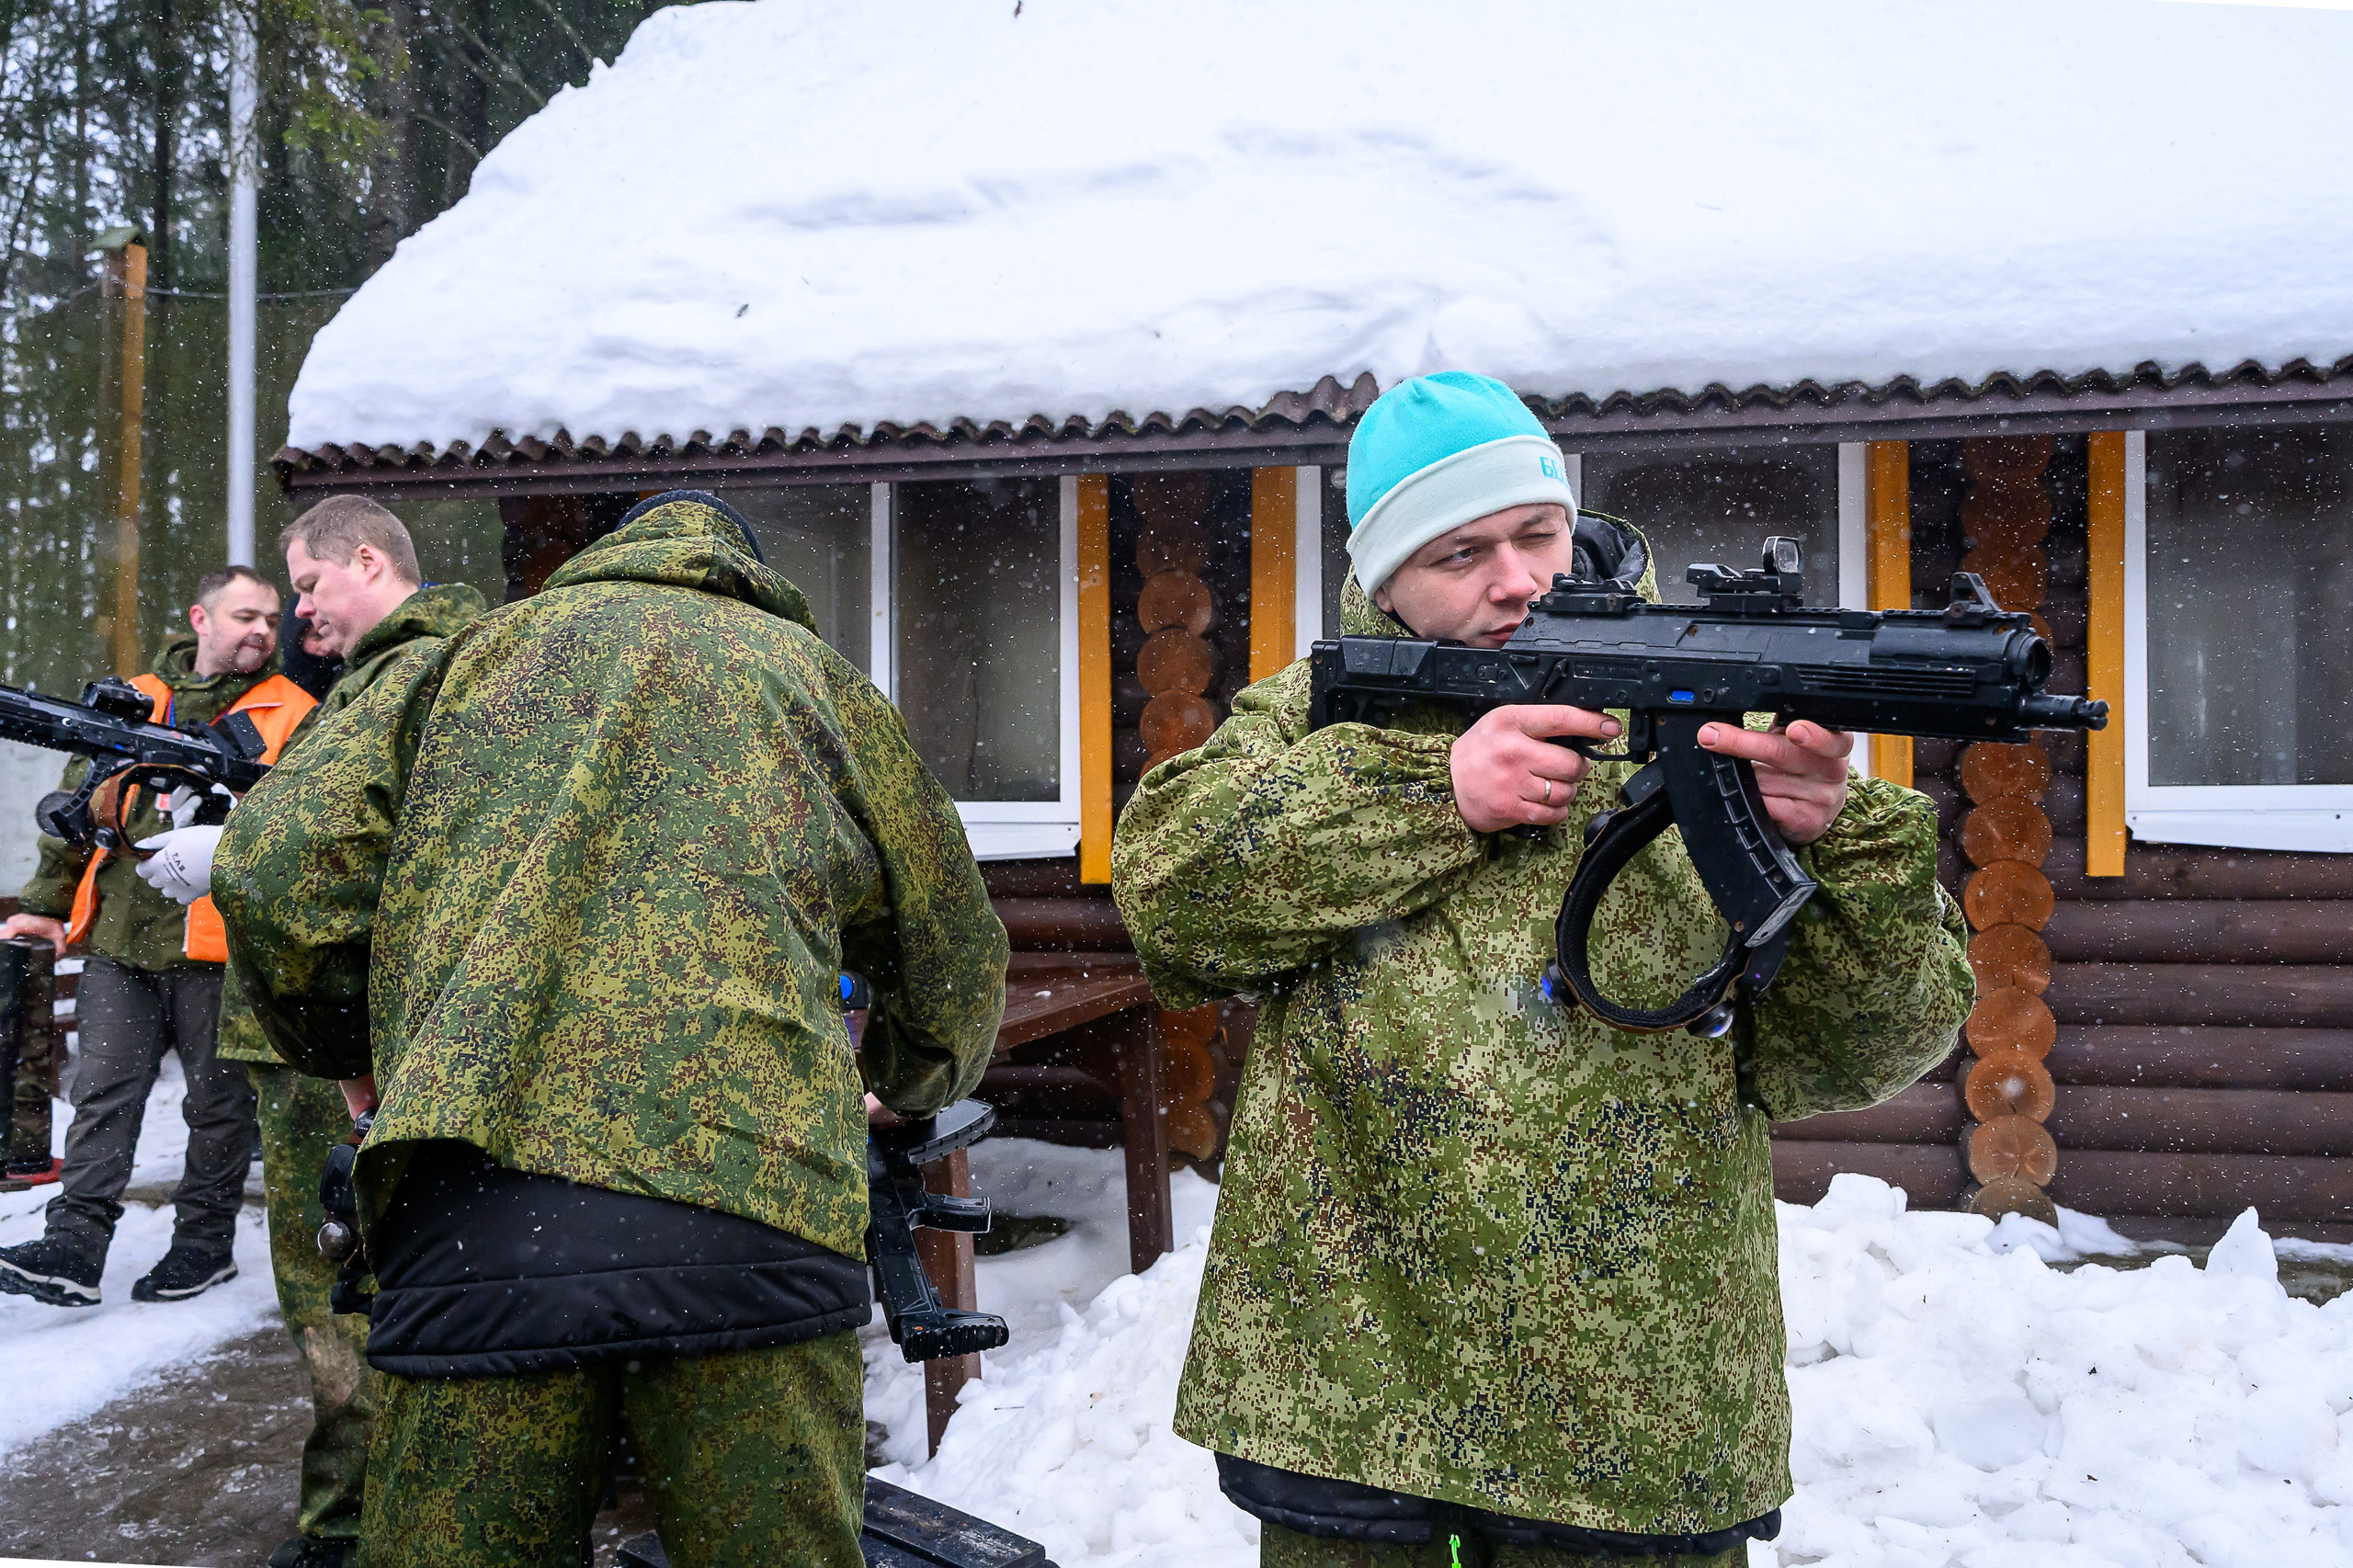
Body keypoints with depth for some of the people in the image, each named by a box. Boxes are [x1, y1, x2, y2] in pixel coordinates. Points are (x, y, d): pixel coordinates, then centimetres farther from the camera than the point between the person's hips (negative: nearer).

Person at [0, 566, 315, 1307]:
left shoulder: (291, 717, 3)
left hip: (217, 942, -3)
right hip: (120, 940, 3)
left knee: (218, 1099, 6)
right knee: (104, 1092, 2)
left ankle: (205, 1241, 19)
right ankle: (74, 1248, 4)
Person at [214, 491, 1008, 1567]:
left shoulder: (472, 651, 23)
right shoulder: (807, 668, 22)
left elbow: (271, 871, 10)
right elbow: (956, 967, 25)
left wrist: (348, 1048, 28)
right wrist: (895, 1081, 45)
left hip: (468, 1222, 1)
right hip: (753, 1190, 0)